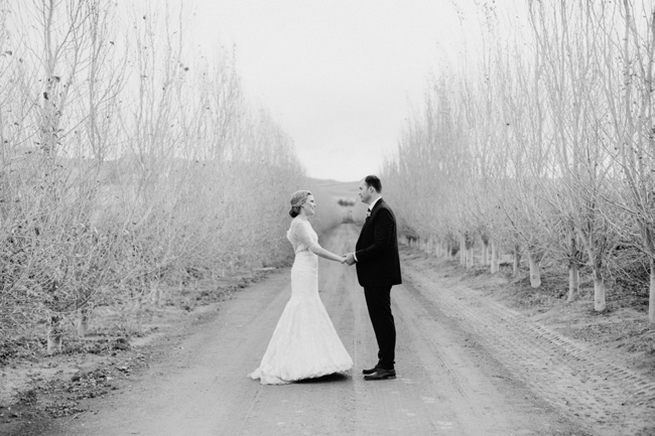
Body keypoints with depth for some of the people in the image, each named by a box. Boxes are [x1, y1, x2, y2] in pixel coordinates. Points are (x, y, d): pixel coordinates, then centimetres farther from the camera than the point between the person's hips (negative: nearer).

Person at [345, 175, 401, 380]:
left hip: (379, 276, -10)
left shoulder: (382, 212, -16)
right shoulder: (375, 211, 16)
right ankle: (384, 362, 24)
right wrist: (356, 255, 5)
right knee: (379, 319, 15)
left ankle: (387, 367, 2)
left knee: (383, 319, -4)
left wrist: (357, 256, -16)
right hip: (373, 276, 10)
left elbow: (381, 246, -23)